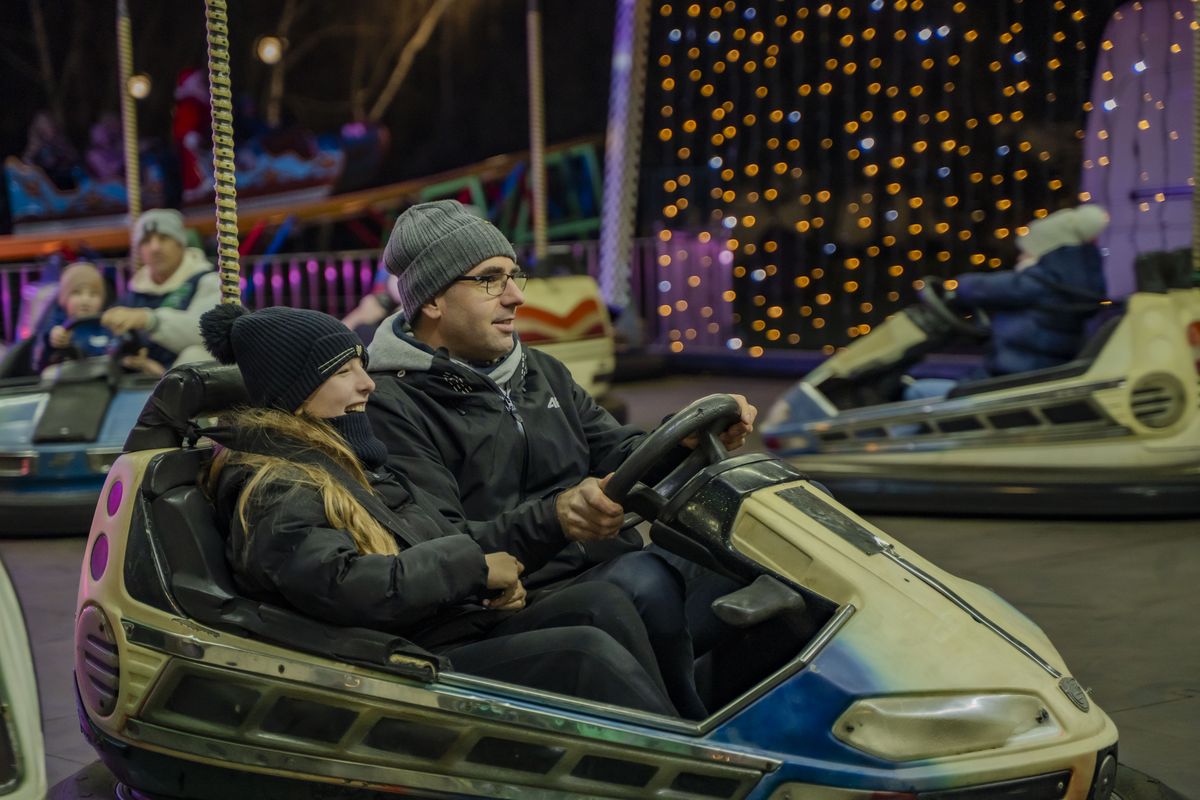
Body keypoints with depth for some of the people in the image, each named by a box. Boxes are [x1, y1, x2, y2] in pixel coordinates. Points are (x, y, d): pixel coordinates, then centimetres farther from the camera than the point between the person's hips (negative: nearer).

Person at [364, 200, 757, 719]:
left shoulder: (541, 372, 21)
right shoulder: (392, 408, -6)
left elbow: (622, 457, 18)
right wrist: (554, 519, -32)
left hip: (619, 570, 8)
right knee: (644, 582, -36)